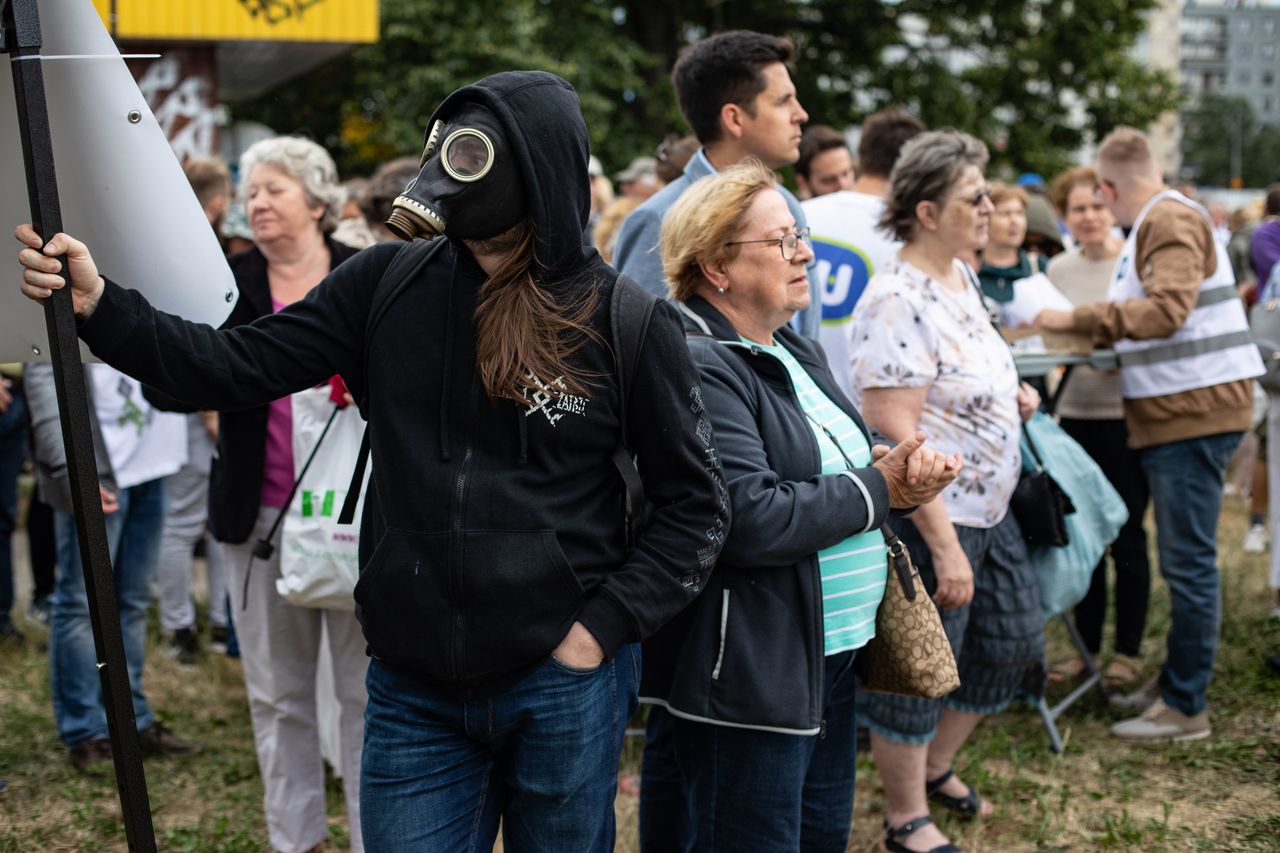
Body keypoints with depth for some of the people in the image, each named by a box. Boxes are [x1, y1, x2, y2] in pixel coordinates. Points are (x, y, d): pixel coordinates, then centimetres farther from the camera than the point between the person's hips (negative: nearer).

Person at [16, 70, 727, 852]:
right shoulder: (389, 285, 1)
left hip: (562, 687, -2)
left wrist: (603, 628, -8)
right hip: (414, 689, 2)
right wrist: (100, 305, -13)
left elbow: (695, 500, -1)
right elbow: (240, 367, -2)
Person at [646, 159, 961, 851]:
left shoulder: (795, 353, 13)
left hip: (831, 657, 10)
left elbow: (832, 463, 22)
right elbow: (753, 520, -28)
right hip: (751, 678, -10)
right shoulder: (702, 369, -18)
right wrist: (878, 490, -15)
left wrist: (901, 471, -2)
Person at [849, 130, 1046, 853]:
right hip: (925, 516, -10)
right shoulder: (898, 300, -21)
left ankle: (937, 766, 39)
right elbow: (893, 433, -24)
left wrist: (1012, 394, 5)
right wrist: (944, 545, -25)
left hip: (988, 507, 10)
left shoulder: (963, 278, 8)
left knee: (1012, 641, 18)